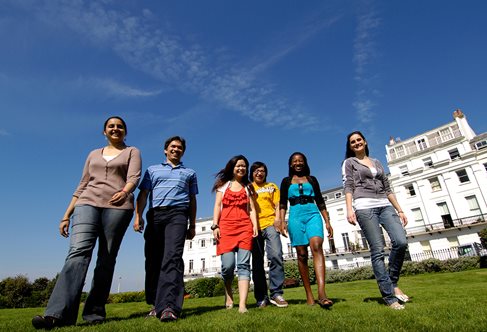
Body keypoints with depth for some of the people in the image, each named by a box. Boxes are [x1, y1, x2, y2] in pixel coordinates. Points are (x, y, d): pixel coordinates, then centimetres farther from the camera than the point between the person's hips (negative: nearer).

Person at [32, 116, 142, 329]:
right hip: (87, 204, 3)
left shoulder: (132, 152, 15)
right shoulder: (94, 154, 25)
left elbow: (134, 177, -4)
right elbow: (82, 186, 21)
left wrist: (124, 192, -27)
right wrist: (67, 215, 14)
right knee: (78, 251, -17)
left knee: (107, 259, -4)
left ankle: (95, 311, 3)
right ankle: (58, 313, -24)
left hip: (117, 206, -2)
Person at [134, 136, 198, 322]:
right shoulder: (153, 170, 23)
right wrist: (138, 216, -3)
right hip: (155, 215, 2)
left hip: (177, 215, -2)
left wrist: (192, 225, 13)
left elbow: (192, 200, 19)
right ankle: (156, 304, 13)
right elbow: (143, 194, 12)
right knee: (153, 259, 1)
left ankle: (168, 306, -25)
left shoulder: (190, 173, 23)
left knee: (172, 257, -18)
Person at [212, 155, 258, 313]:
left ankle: (242, 304, -13)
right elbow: (217, 206, 9)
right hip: (226, 227, -1)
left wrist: (255, 225, -2)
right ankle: (228, 294, 20)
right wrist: (215, 225, -3)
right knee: (228, 265, -8)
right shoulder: (223, 184, 16)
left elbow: (252, 208, 12)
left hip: (245, 227, 1)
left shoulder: (247, 187, 19)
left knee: (243, 265, -10)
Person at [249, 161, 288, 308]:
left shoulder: (272, 187, 19)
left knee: (276, 256, -17)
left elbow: (277, 205, 10)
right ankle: (261, 297, 10)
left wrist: (278, 218, -7)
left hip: (270, 224, -1)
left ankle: (276, 293, -8)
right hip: (254, 226, 1)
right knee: (257, 262, 3)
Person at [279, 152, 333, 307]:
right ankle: (309, 295, 8)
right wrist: (282, 221, -4)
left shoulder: (312, 179, 17)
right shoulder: (286, 181, 15)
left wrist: (327, 221, 8)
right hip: (295, 217, 0)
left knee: (317, 247, -23)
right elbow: (283, 203, 9)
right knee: (302, 254, -1)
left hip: (313, 214, 0)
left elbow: (320, 201, 14)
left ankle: (321, 292, -31)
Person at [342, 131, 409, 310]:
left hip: (385, 205, 5)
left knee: (401, 241, -14)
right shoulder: (349, 162, 11)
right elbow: (348, 187, -2)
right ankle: (389, 296, -2)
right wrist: (349, 209, -17)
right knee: (378, 250, -8)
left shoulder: (377, 162, 24)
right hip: (364, 206, -4)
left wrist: (400, 210, 14)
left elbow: (387, 188, 22)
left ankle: (393, 283, 6)